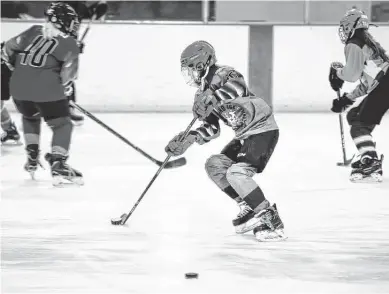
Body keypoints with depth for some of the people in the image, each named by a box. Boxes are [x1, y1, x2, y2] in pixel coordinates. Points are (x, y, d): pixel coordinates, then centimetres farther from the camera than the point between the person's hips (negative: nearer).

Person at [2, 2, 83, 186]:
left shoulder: (34, 32, 16)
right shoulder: (69, 44, 5)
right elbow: (68, 73, -4)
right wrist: (61, 84, 16)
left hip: (19, 87, 5)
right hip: (47, 88, -5)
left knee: (30, 116, 33)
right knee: (62, 125, 6)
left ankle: (32, 158, 25)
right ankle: (58, 165, -13)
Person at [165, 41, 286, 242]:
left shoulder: (223, 74, -14)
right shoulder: (203, 92, 13)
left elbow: (238, 87, -38)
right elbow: (212, 129, 14)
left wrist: (212, 99, -45)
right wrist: (189, 139, 1)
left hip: (263, 129, -10)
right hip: (245, 135, 10)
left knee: (236, 172, -21)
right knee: (214, 165, 6)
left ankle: (271, 221, -19)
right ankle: (249, 208, 7)